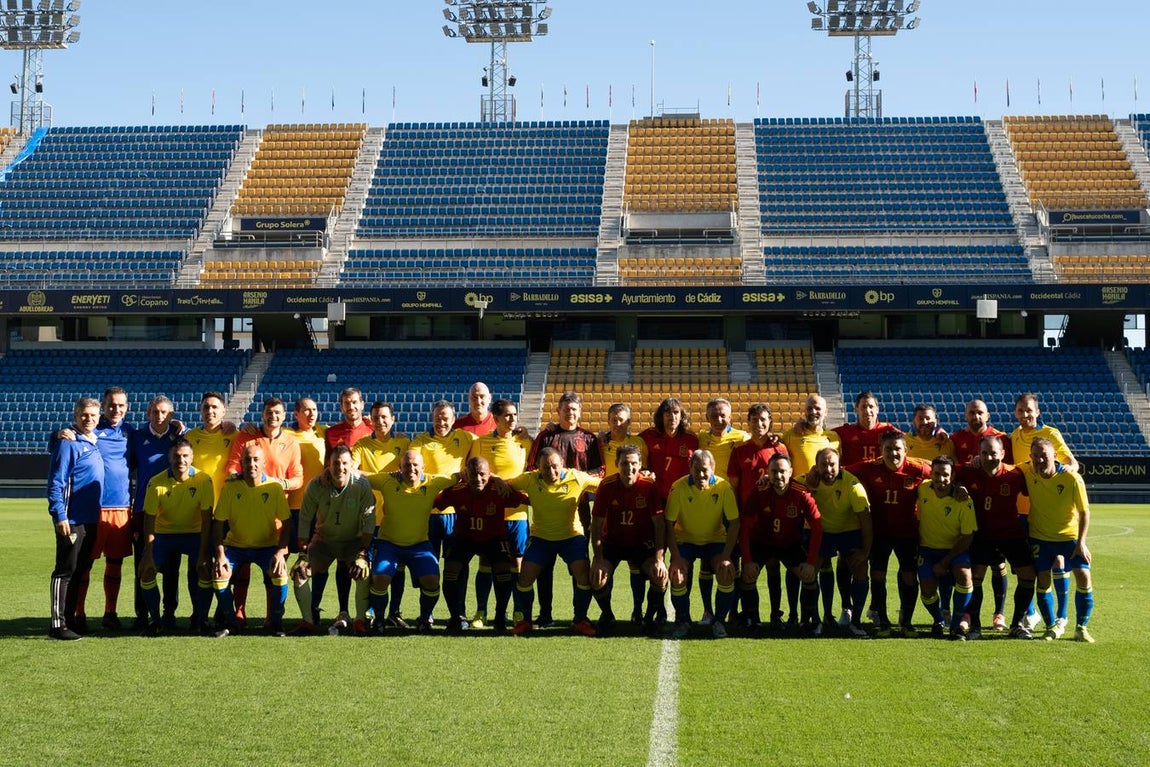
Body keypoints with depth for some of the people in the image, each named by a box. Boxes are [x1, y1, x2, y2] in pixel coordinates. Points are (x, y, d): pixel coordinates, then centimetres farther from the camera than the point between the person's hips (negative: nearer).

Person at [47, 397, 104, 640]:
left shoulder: (95, 443, 13)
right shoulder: (68, 443, -9)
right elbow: (56, 482, -14)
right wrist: (59, 515, -20)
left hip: (91, 519, 8)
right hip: (71, 519, -8)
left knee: (80, 571, 12)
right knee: (65, 571, -6)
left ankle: (70, 619, 20)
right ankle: (57, 624, -3)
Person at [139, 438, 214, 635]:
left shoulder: (204, 480, -17)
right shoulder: (156, 483, -16)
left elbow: (206, 519, -14)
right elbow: (149, 518, -11)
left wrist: (203, 553, -19)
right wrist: (148, 552, -19)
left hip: (194, 533, -1)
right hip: (164, 533, 1)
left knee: (205, 568, -22)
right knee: (146, 569, -16)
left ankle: (199, 619, -2)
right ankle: (156, 620, 2)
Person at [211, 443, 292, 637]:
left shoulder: (275, 487, -10)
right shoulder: (230, 486, -9)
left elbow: (286, 523, -6)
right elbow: (219, 522, -4)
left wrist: (280, 551, -19)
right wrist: (220, 554, -16)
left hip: (267, 545, -1)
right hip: (236, 545, 1)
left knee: (280, 573, -27)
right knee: (220, 574, -23)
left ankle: (276, 622, -4)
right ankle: (230, 622, 0)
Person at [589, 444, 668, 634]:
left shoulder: (649, 485, -15)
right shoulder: (607, 485, -15)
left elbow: (659, 522, -12)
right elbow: (596, 523, -10)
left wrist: (659, 558, -21)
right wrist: (598, 559, -17)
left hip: (642, 544, 0)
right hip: (611, 543, 0)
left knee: (661, 575, -23)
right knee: (597, 579, -22)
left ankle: (650, 617, 5)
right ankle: (607, 616, 10)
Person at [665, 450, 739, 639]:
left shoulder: (723, 487, -14)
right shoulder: (679, 487, -16)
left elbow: (734, 523, -11)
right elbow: (669, 524, -13)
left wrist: (726, 556, -20)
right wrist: (676, 557, -22)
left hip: (715, 540, 0)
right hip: (685, 540, 0)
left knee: (727, 573, -24)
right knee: (678, 575, -24)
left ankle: (719, 621, -2)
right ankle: (683, 622, 2)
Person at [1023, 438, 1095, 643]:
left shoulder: (1072, 478, -20)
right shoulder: (1026, 473, -13)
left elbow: (1084, 511, -11)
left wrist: (1081, 542, -16)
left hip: (1070, 535, -1)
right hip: (1040, 537, 2)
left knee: (1083, 576, -11)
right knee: (1043, 580, -4)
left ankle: (1082, 627, 3)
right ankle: (1052, 626, 12)